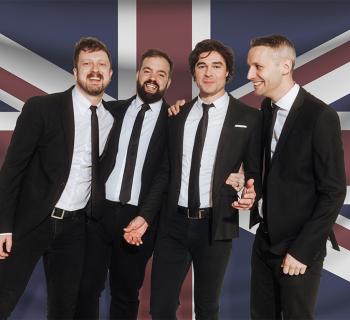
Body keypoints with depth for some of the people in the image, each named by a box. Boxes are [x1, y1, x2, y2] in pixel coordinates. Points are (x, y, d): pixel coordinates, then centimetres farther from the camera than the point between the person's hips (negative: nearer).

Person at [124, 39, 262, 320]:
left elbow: (255, 173, 3)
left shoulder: (249, 118, -1)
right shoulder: (178, 115, 9)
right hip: (174, 223, 3)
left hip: (215, 225, -2)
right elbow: (166, 171, 11)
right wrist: (145, 216, 5)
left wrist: (251, 195, -19)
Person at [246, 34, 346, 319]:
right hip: (264, 241, 6)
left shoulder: (321, 116, -17)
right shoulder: (266, 109, 4)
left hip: (298, 247, -6)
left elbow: (333, 192, -16)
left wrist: (303, 250, -15)